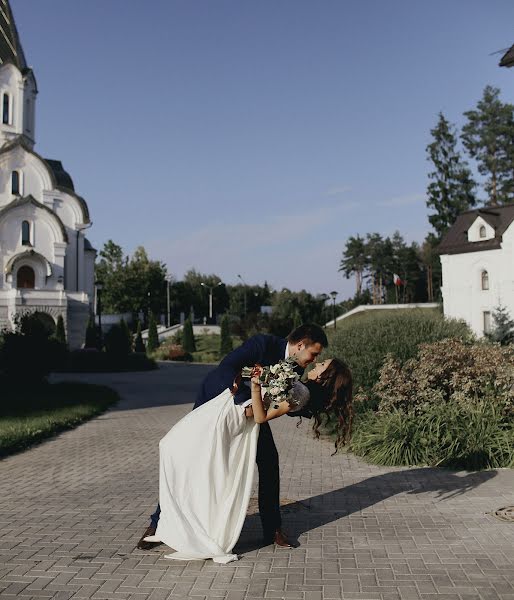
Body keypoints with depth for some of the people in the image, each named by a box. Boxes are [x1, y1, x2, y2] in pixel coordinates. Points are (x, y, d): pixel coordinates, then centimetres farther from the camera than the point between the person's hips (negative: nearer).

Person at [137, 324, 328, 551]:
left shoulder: (295, 367, -10)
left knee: (268, 460, -4)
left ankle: (273, 528, 10)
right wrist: (246, 400, -50)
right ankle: (158, 523, 10)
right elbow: (225, 368, -41)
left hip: (252, 406, 6)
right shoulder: (263, 343, -31)